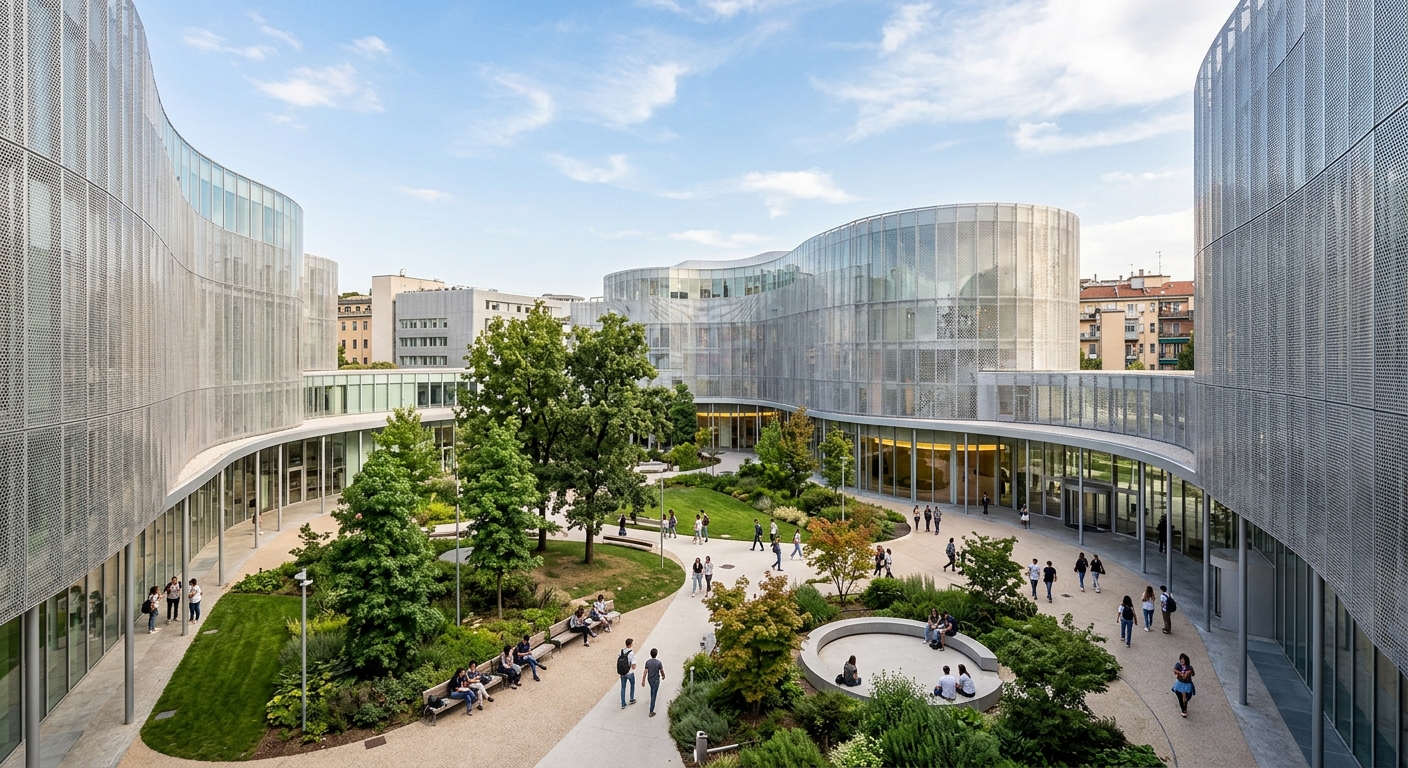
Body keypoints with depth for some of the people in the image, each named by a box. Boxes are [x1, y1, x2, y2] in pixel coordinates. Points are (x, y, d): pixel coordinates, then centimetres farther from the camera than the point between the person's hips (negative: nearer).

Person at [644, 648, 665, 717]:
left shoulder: (647, 662, -14)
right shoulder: (659, 662, -21)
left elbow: (645, 672, -11)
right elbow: (662, 671, -9)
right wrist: (663, 676, 12)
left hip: (649, 680, 4)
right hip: (656, 680, -4)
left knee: (652, 689, 34)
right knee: (654, 695, 1)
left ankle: (652, 700, 59)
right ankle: (651, 712, 3)